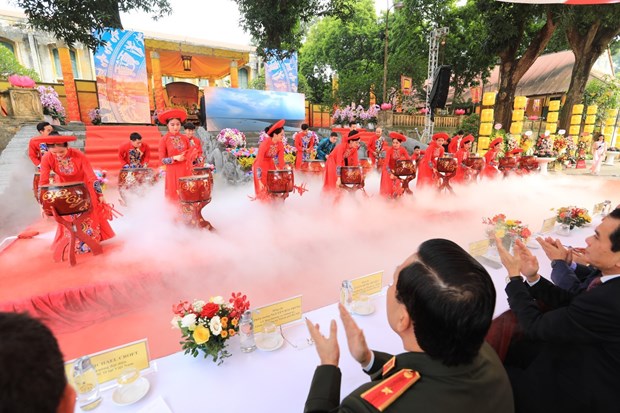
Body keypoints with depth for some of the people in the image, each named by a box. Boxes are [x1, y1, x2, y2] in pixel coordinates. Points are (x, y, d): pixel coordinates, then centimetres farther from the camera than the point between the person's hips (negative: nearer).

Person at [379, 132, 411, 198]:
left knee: (397, 187, 8)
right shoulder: (389, 150, -26)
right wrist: (390, 173, -36)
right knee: (387, 187, -2)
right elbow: (386, 163, -30)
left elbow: (408, 159, -17)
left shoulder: (403, 150, -16)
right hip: (388, 170, -3)